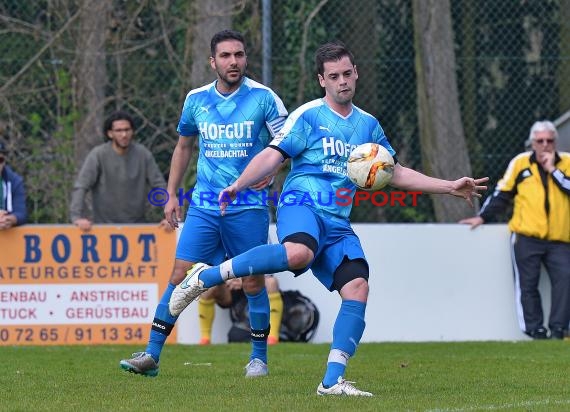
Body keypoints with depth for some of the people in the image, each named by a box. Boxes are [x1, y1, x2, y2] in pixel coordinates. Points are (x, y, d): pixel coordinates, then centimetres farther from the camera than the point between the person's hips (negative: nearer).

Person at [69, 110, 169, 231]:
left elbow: (159, 185, 0)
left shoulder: (143, 154, -1)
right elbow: (80, 187, -13)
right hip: (105, 225, -2)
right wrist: (77, 217, -26)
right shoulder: (98, 155, -8)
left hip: (137, 224, 2)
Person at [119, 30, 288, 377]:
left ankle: (259, 356, 17)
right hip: (204, 206, 3)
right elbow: (183, 146, 20)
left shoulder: (263, 97, -5)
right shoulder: (196, 100, 6)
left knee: (253, 283, 1)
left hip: (248, 207, -3)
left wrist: (271, 168, -25)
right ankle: (151, 355, -1)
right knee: (180, 276, -4)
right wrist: (172, 194, 16)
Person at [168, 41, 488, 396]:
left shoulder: (368, 125, 20)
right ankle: (205, 277, -25)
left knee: (357, 288, -15)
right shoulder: (308, 116, 3)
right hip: (302, 203, -6)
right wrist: (238, 185, -18)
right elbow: (272, 156, -4)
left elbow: (396, 173, 28)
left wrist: (450, 187, 24)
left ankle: (333, 380, -12)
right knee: (298, 254, -39)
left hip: (338, 224, 6)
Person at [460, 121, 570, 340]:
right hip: (526, 238, 0)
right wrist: (483, 217, 13)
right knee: (527, 285, -4)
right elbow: (502, 194, 15)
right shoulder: (520, 163, 8)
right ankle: (536, 332, 0)